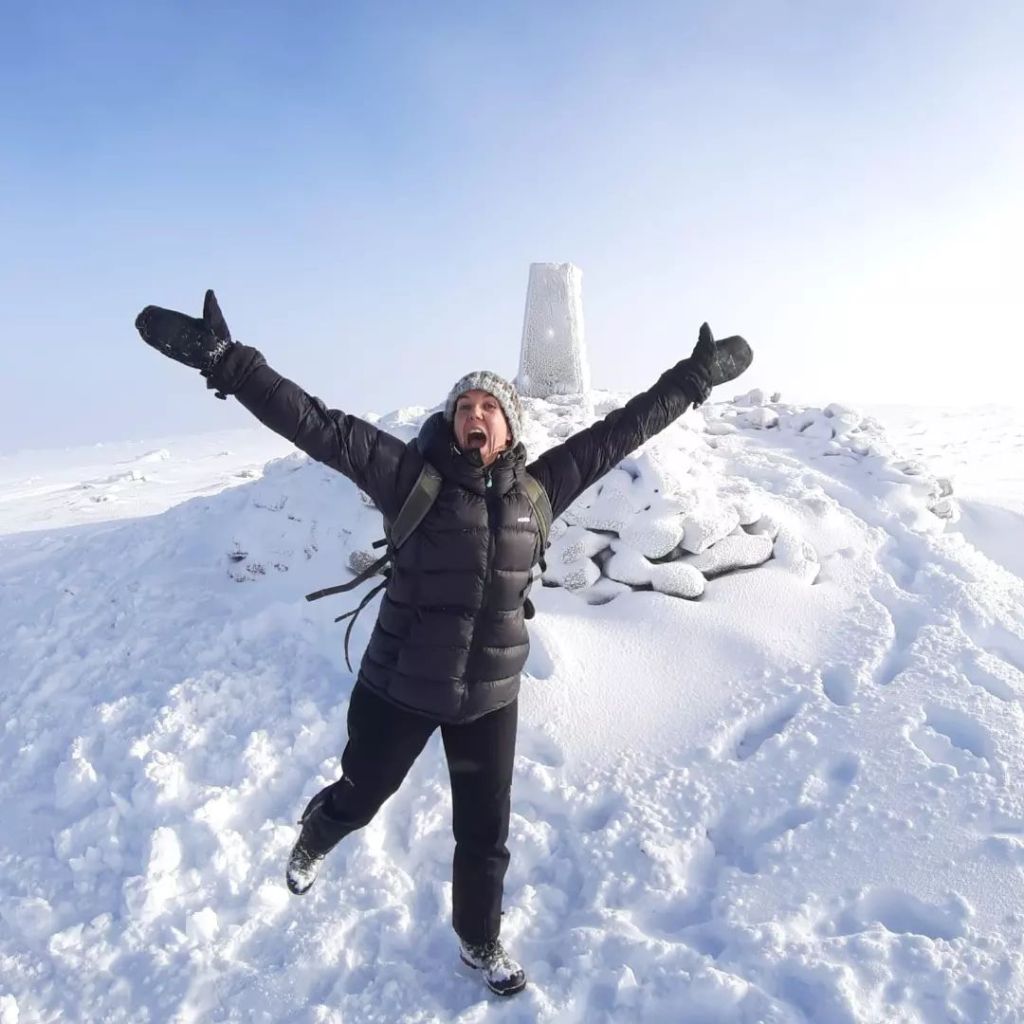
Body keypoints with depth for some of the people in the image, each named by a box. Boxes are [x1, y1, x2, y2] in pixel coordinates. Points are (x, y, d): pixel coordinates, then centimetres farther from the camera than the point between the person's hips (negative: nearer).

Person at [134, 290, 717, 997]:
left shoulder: (535, 489, -4)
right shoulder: (416, 474, -14)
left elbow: (619, 431, 3)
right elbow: (318, 424, -20)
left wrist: (693, 380, 8)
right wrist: (226, 360, -27)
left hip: (490, 697, 3)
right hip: (400, 687, -2)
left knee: (485, 832, 17)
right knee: (360, 797, 23)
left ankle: (480, 941, 47)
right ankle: (314, 841, 61)